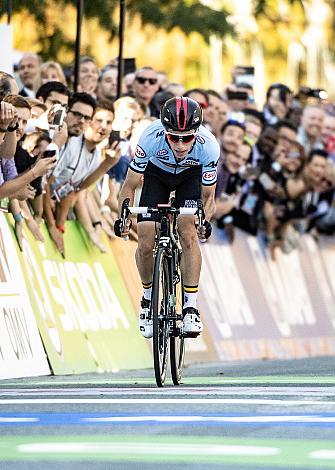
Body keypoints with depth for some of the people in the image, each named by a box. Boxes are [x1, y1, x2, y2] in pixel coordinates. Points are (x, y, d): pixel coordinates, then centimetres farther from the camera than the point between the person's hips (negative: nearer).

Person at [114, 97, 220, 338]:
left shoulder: (208, 146, -36)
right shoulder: (151, 138, -37)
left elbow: (208, 195, -21)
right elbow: (130, 185, -22)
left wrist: (205, 220, -40)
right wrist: (124, 217, -36)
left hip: (191, 175, -1)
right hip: (157, 173, 1)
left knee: (188, 233, -23)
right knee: (145, 244, -10)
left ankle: (191, 306, -16)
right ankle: (148, 296, 18)